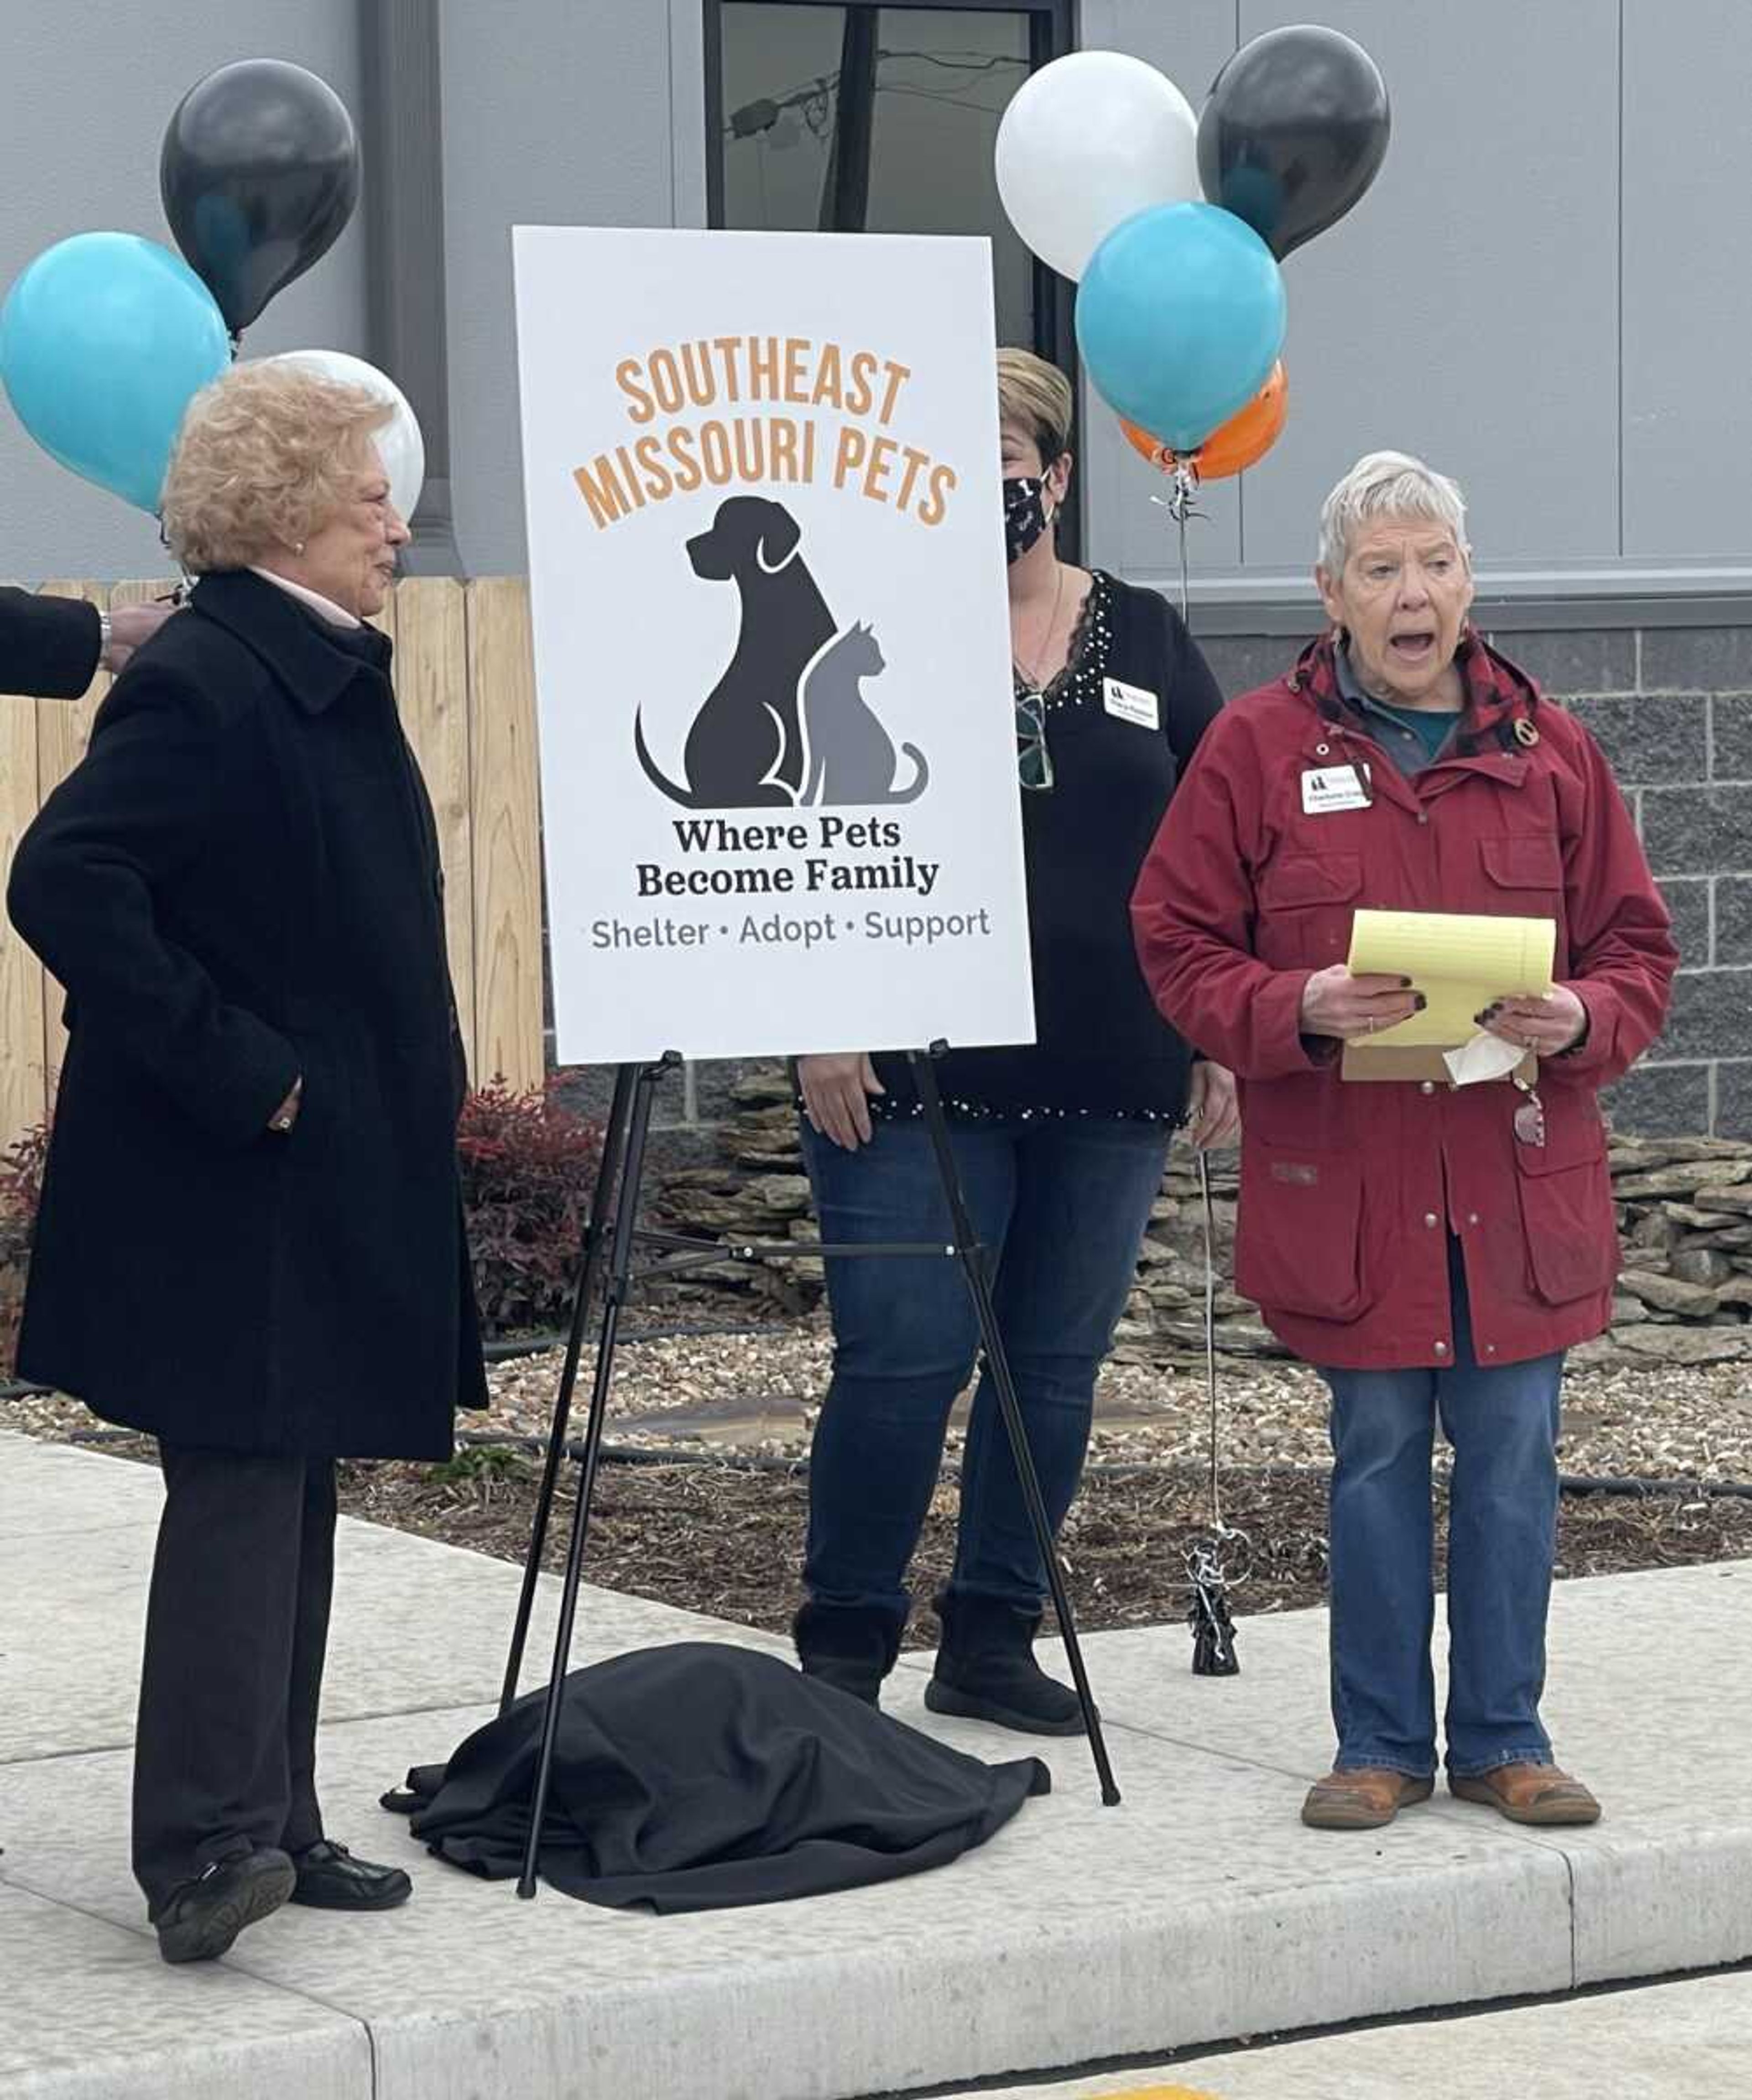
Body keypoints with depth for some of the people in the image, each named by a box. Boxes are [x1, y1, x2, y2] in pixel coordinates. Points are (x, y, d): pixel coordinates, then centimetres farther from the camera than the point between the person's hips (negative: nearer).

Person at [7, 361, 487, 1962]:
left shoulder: (331, 675, 12)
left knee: (289, 1493, 12)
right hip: (225, 1184, -9)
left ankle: (270, 1828, 19)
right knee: (239, 1485, -10)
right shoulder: (200, 684, -18)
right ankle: (208, 1845, -9)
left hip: (329, 1175, 9)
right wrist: (234, 1069, -23)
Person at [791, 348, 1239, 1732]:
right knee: (902, 1358, -8)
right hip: (918, 1079, -4)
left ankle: (993, 1642, 18)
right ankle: (843, 1644, 5)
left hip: (1110, 1083, 4)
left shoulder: (1144, 641, 11)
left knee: (1059, 1364, 7)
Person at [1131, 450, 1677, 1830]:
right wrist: (1298, 1012, -17)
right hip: (1346, 1187, -1)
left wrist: (1583, 1020, -11)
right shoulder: (1259, 748, 0)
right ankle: (1382, 1743, 17)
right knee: (1376, 1455, 6)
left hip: (1519, 1185, 2)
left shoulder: (1549, 751, 6)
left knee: (1512, 1456, 5)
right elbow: (1180, 945, 0)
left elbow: (1637, 946, 10)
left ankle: (1503, 1737, 17)